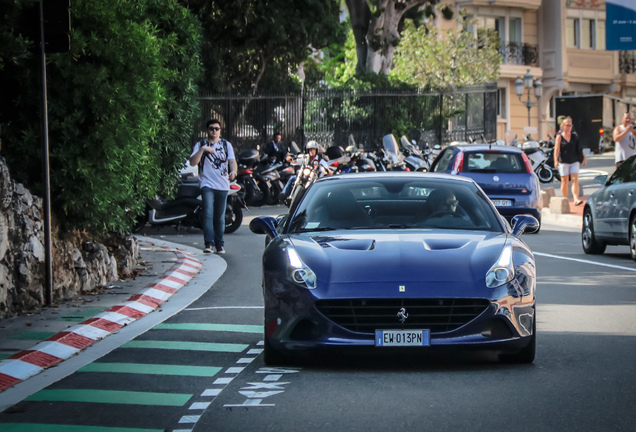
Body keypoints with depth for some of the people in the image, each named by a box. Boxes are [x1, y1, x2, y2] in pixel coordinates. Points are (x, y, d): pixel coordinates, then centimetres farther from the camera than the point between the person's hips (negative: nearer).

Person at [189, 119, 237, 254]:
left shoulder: (226, 145, 14)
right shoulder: (200, 145, 8)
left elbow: (232, 161, 3)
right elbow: (192, 162, -3)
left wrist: (233, 172, -18)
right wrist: (202, 149, -16)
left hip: (223, 186, 3)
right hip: (207, 184, -3)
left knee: (220, 217, 8)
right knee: (208, 214, -17)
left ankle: (220, 244, 16)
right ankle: (209, 244, -22)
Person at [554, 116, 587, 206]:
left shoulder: (574, 136, 10)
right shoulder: (559, 137, 0)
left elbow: (579, 148, 16)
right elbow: (556, 149, -8)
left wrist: (584, 157, 12)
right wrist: (556, 160, -19)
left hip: (574, 161, 2)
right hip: (563, 162, -2)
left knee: (575, 180, -9)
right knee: (564, 181, 2)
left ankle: (576, 199, -18)